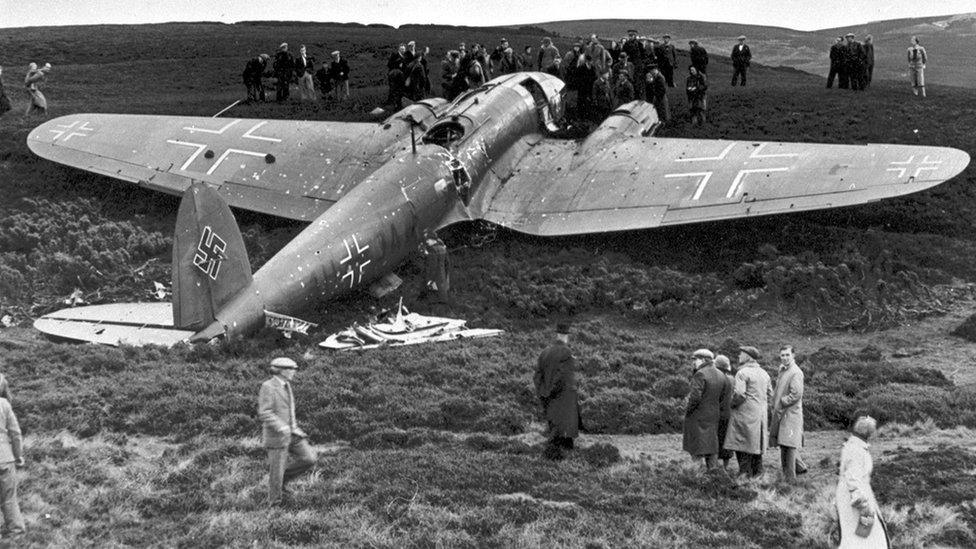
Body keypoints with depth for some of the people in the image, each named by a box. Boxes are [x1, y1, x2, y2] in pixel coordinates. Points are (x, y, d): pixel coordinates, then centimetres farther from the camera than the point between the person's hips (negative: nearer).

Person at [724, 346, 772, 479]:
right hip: (760, 415, 8)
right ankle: (757, 472, 16)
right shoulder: (764, 373, 11)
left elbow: (739, 394, -22)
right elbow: (770, 394, 14)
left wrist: (732, 403, -5)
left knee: (742, 444, -4)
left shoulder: (742, 373, -13)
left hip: (745, 413, -8)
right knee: (756, 444, 14)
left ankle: (744, 472, -8)